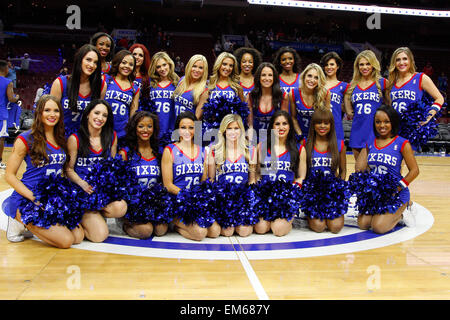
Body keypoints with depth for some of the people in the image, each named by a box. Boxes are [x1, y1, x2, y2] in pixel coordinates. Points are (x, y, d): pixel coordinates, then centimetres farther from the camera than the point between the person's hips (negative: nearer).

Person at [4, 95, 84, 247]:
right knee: (66, 240, -20)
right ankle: (20, 222, 2)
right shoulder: (26, 139, -8)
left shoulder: (61, 139, 9)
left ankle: (30, 223, 9)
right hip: (26, 200, -6)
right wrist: (35, 198, -18)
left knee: (79, 236, -11)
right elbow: (9, 175, -8)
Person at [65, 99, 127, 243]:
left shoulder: (112, 137, 9)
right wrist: (83, 184, -18)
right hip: (83, 191, -4)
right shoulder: (75, 139, -2)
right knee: (100, 235, -20)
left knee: (120, 208, -32)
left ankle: (89, 214, -1)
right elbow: (69, 169, 0)